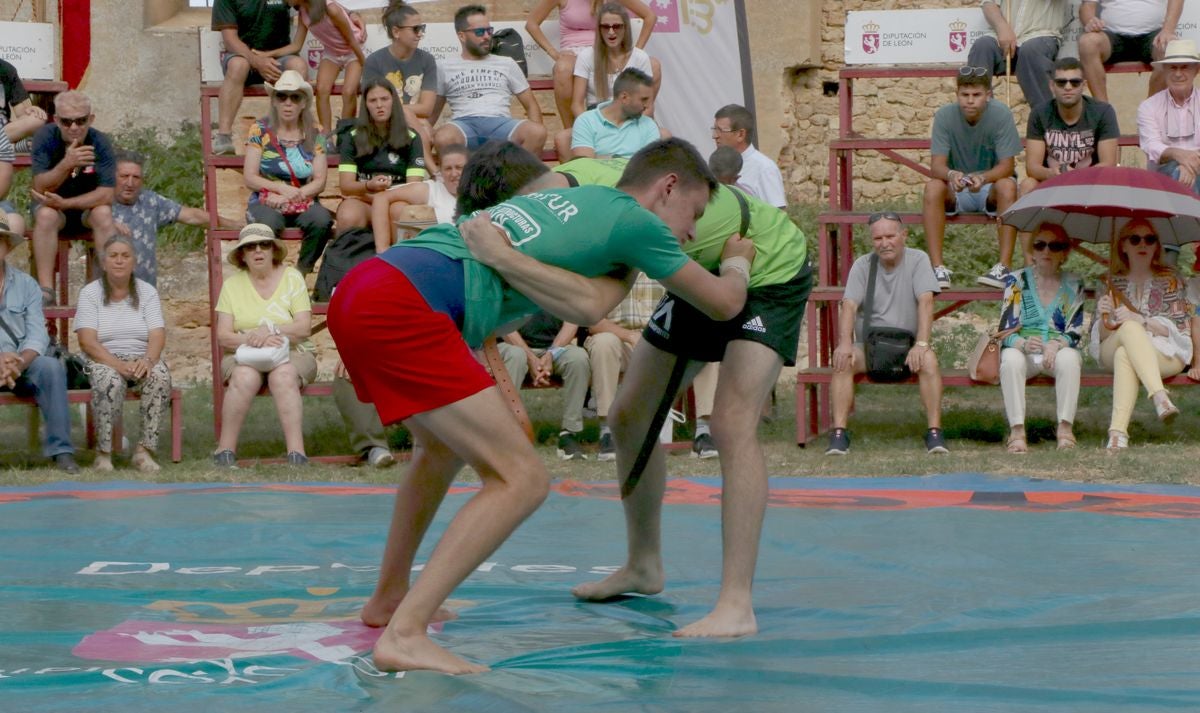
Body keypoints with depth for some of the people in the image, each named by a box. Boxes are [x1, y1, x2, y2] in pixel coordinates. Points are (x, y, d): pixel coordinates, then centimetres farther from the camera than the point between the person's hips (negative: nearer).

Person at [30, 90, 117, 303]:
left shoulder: (100, 142, -18)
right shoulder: (45, 137, -18)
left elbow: (106, 195, -22)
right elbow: (41, 187, -25)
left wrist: (65, 203, -32)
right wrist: (66, 164, -43)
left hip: (87, 206, 0)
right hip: (53, 205, 0)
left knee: (103, 214, -31)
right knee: (45, 215, -33)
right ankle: (45, 290, -35)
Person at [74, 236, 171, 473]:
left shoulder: (147, 292, 9)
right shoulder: (90, 293, 2)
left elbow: (158, 336, -3)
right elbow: (87, 341, -9)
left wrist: (147, 360, -26)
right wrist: (119, 365, -25)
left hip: (142, 361, 2)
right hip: (104, 361, -2)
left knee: (161, 375, -31)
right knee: (110, 380, -37)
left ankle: (144, 450, -26)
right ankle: (103, 453, -27)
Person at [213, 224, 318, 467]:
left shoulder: (292, 278, 5)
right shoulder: (232, 284, 7)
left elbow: (304, 328, -6)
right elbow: (223, 337, -3)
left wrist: (271, 330, -23)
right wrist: (254, 340, -21)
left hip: (292, 355, -1)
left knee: (283, 374, -35)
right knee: (246, 376, -34)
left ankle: (297, 454, -41)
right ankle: (225, 452, -31)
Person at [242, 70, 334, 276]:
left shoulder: (314, 134, 7)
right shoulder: (260, 130, 3)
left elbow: (320, 181, 1)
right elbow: (249, 178, -2)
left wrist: (293, 195, -16)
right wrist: (281, 188, -17)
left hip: (303, 203, 2)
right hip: (266, 201, -2)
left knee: (322, 220, -32)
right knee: (269, 222, -38)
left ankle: (302, 273, -13)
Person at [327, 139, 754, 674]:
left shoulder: (570, 199, 27)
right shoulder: (636, 220, 6)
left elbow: (586, 307, 7)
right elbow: (724, 304, 19)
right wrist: (738, 262, 35)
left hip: (356, 292, 10)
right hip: (402, 307, -10)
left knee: (444, 445, 32)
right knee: (522, 480, -8)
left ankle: (389, 599, 43)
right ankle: (403, 636, -15)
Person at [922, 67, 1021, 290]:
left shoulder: (1001, 114, -15)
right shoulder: (945, 115, -12)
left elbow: (1006, 165, -18)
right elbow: (936, 166, -17)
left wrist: (983, 178, -39)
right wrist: (951, 175, -42)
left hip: (990, 186, -1)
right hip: (956, 191, 1)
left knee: (1007, 186, -34)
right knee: (933, 187, -30)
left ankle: (1004, 266, -34)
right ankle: (937, 267, -32)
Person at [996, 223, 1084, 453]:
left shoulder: (1073, 285, 9)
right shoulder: (1017, 280, 7)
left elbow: (1076, 332, 1)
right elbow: (1005, 329, -1)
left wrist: (1056, 345, -22)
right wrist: (1024, 344, -23)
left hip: (1060, 349, 0)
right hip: (1023, 350, 0)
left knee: (1069, 359, -36)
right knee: (1011, 359, -36)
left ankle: (1065, 427, -35)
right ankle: (1017, 430, -41)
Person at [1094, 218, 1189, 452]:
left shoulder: (1170, 281, 11)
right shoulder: (1112, 284, 16)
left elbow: (1180, 327, 0)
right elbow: (1099, 336, 11)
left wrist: (1139, 320, -16)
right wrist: (1106, 319, -14)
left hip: (1164, 353, -1)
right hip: (1112, 351, 1)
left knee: (1125, 355, -38)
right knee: (1130, 329, -37)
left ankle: (1118, 430, -56)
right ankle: (1159, 396, -56)